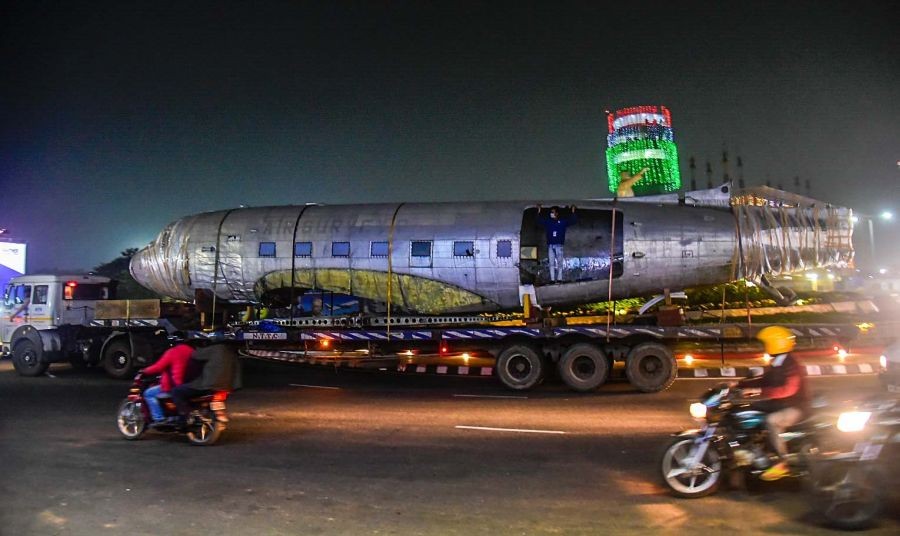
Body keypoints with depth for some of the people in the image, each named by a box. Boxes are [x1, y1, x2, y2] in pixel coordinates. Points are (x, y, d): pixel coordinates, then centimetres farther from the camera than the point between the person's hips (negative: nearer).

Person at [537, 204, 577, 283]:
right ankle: (552, 279, 2)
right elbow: (539, 220, 14)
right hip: (550, 245, 2)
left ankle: (559, 279, 1)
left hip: (559, 245, -2)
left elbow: (574, 221, 5)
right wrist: (539, 211, 3)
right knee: (551, 263, 1)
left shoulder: (563, 221, 4)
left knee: (560, 263, -2)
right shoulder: (547, 221, 9)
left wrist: (573, 212, -7)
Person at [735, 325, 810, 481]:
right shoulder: (776, 365, 10)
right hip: (780, 405, 10)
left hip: (796, 408, -10)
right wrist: (739, 384, 4)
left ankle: (782, 463, -25)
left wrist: (759, 391, -39)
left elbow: (788, 389, -34)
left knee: (772, 421, -35)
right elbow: (763, 380, 17)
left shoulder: (791, 366, -20)